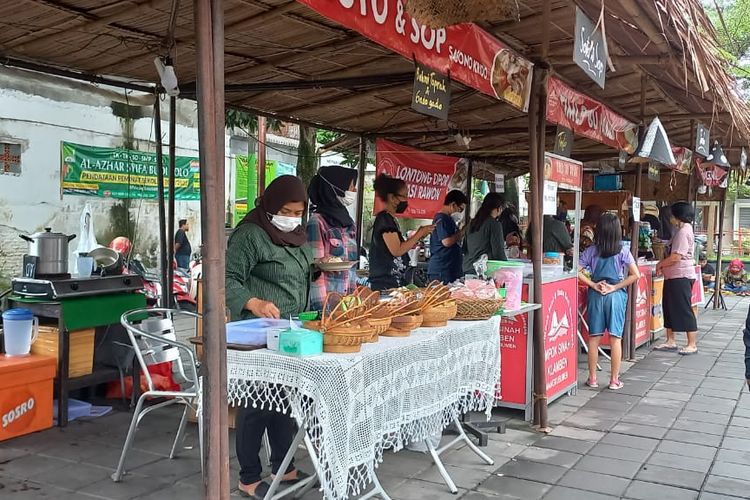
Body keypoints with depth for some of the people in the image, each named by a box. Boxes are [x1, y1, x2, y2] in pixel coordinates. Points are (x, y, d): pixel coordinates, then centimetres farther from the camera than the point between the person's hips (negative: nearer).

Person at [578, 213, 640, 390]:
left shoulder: (591, 251, -1)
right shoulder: (623, 251, -4)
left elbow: (578, 272, -9)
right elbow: (635, 275, -10)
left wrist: (593, 285, -4)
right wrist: (615, 287, -7)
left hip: (596, 295, 1)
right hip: (616, 296, -1)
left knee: (594, 338, 8)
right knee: (615, 339, 5)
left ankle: (592, 378, 14)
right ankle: (614, 380, 10)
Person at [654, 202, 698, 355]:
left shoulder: (683, 232, -16)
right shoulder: (682, 230, 16)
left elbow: (676, 257, -22)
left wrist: (660, 264, -8)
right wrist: (663, 264, 6)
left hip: (681, 276, -11)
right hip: (673, 276, 11)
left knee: (684, 310, -4)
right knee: (669, 308, 13)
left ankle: (692, 345, 4)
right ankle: (670, 341, 21)